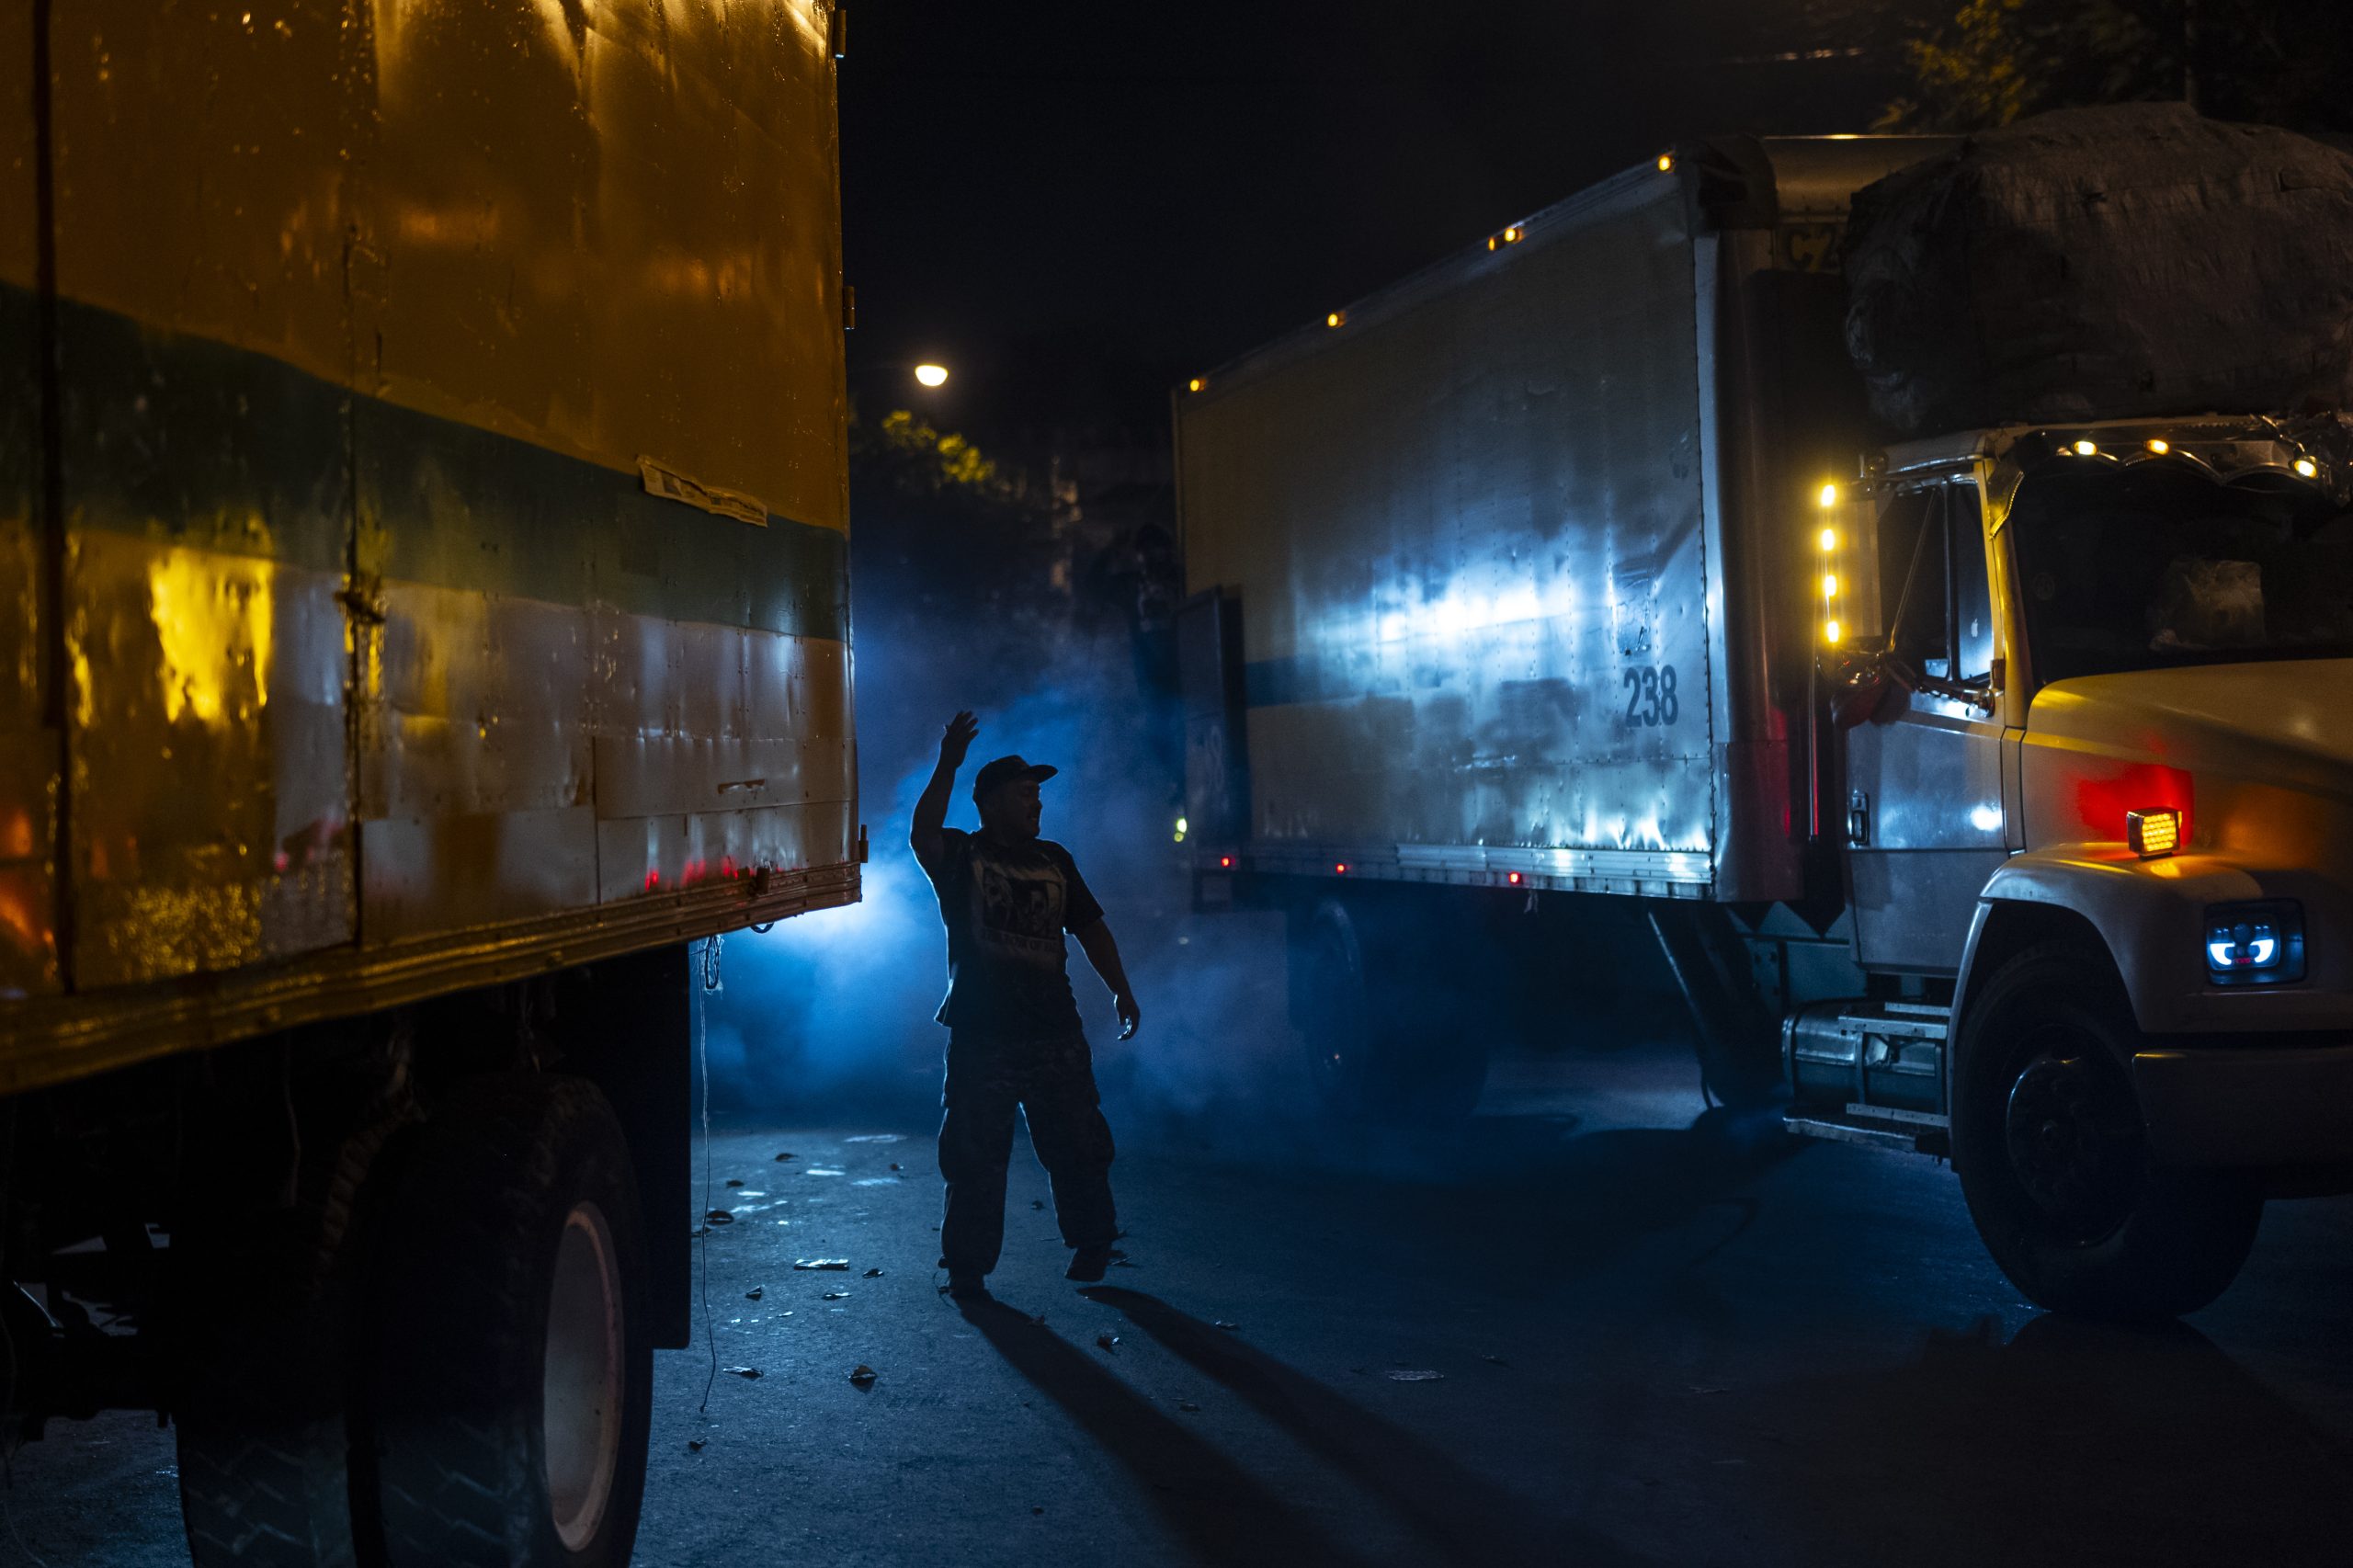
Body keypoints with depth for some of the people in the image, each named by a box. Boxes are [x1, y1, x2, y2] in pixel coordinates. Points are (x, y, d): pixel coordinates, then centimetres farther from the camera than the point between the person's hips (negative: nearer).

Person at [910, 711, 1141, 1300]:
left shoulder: (1053, 860, 14)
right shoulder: (959, 856, 0)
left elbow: (1089, 926, 17)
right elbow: (921, 837, -22)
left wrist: (1119, 988, 7)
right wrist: (946, 768, -31)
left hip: (1054, 1031, 4)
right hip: (980, 1034, -3)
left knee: (1078, 1145, 7)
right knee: (975, 1160, 2)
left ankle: (1091, 1244, 25)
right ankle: (968, 1268, 12)